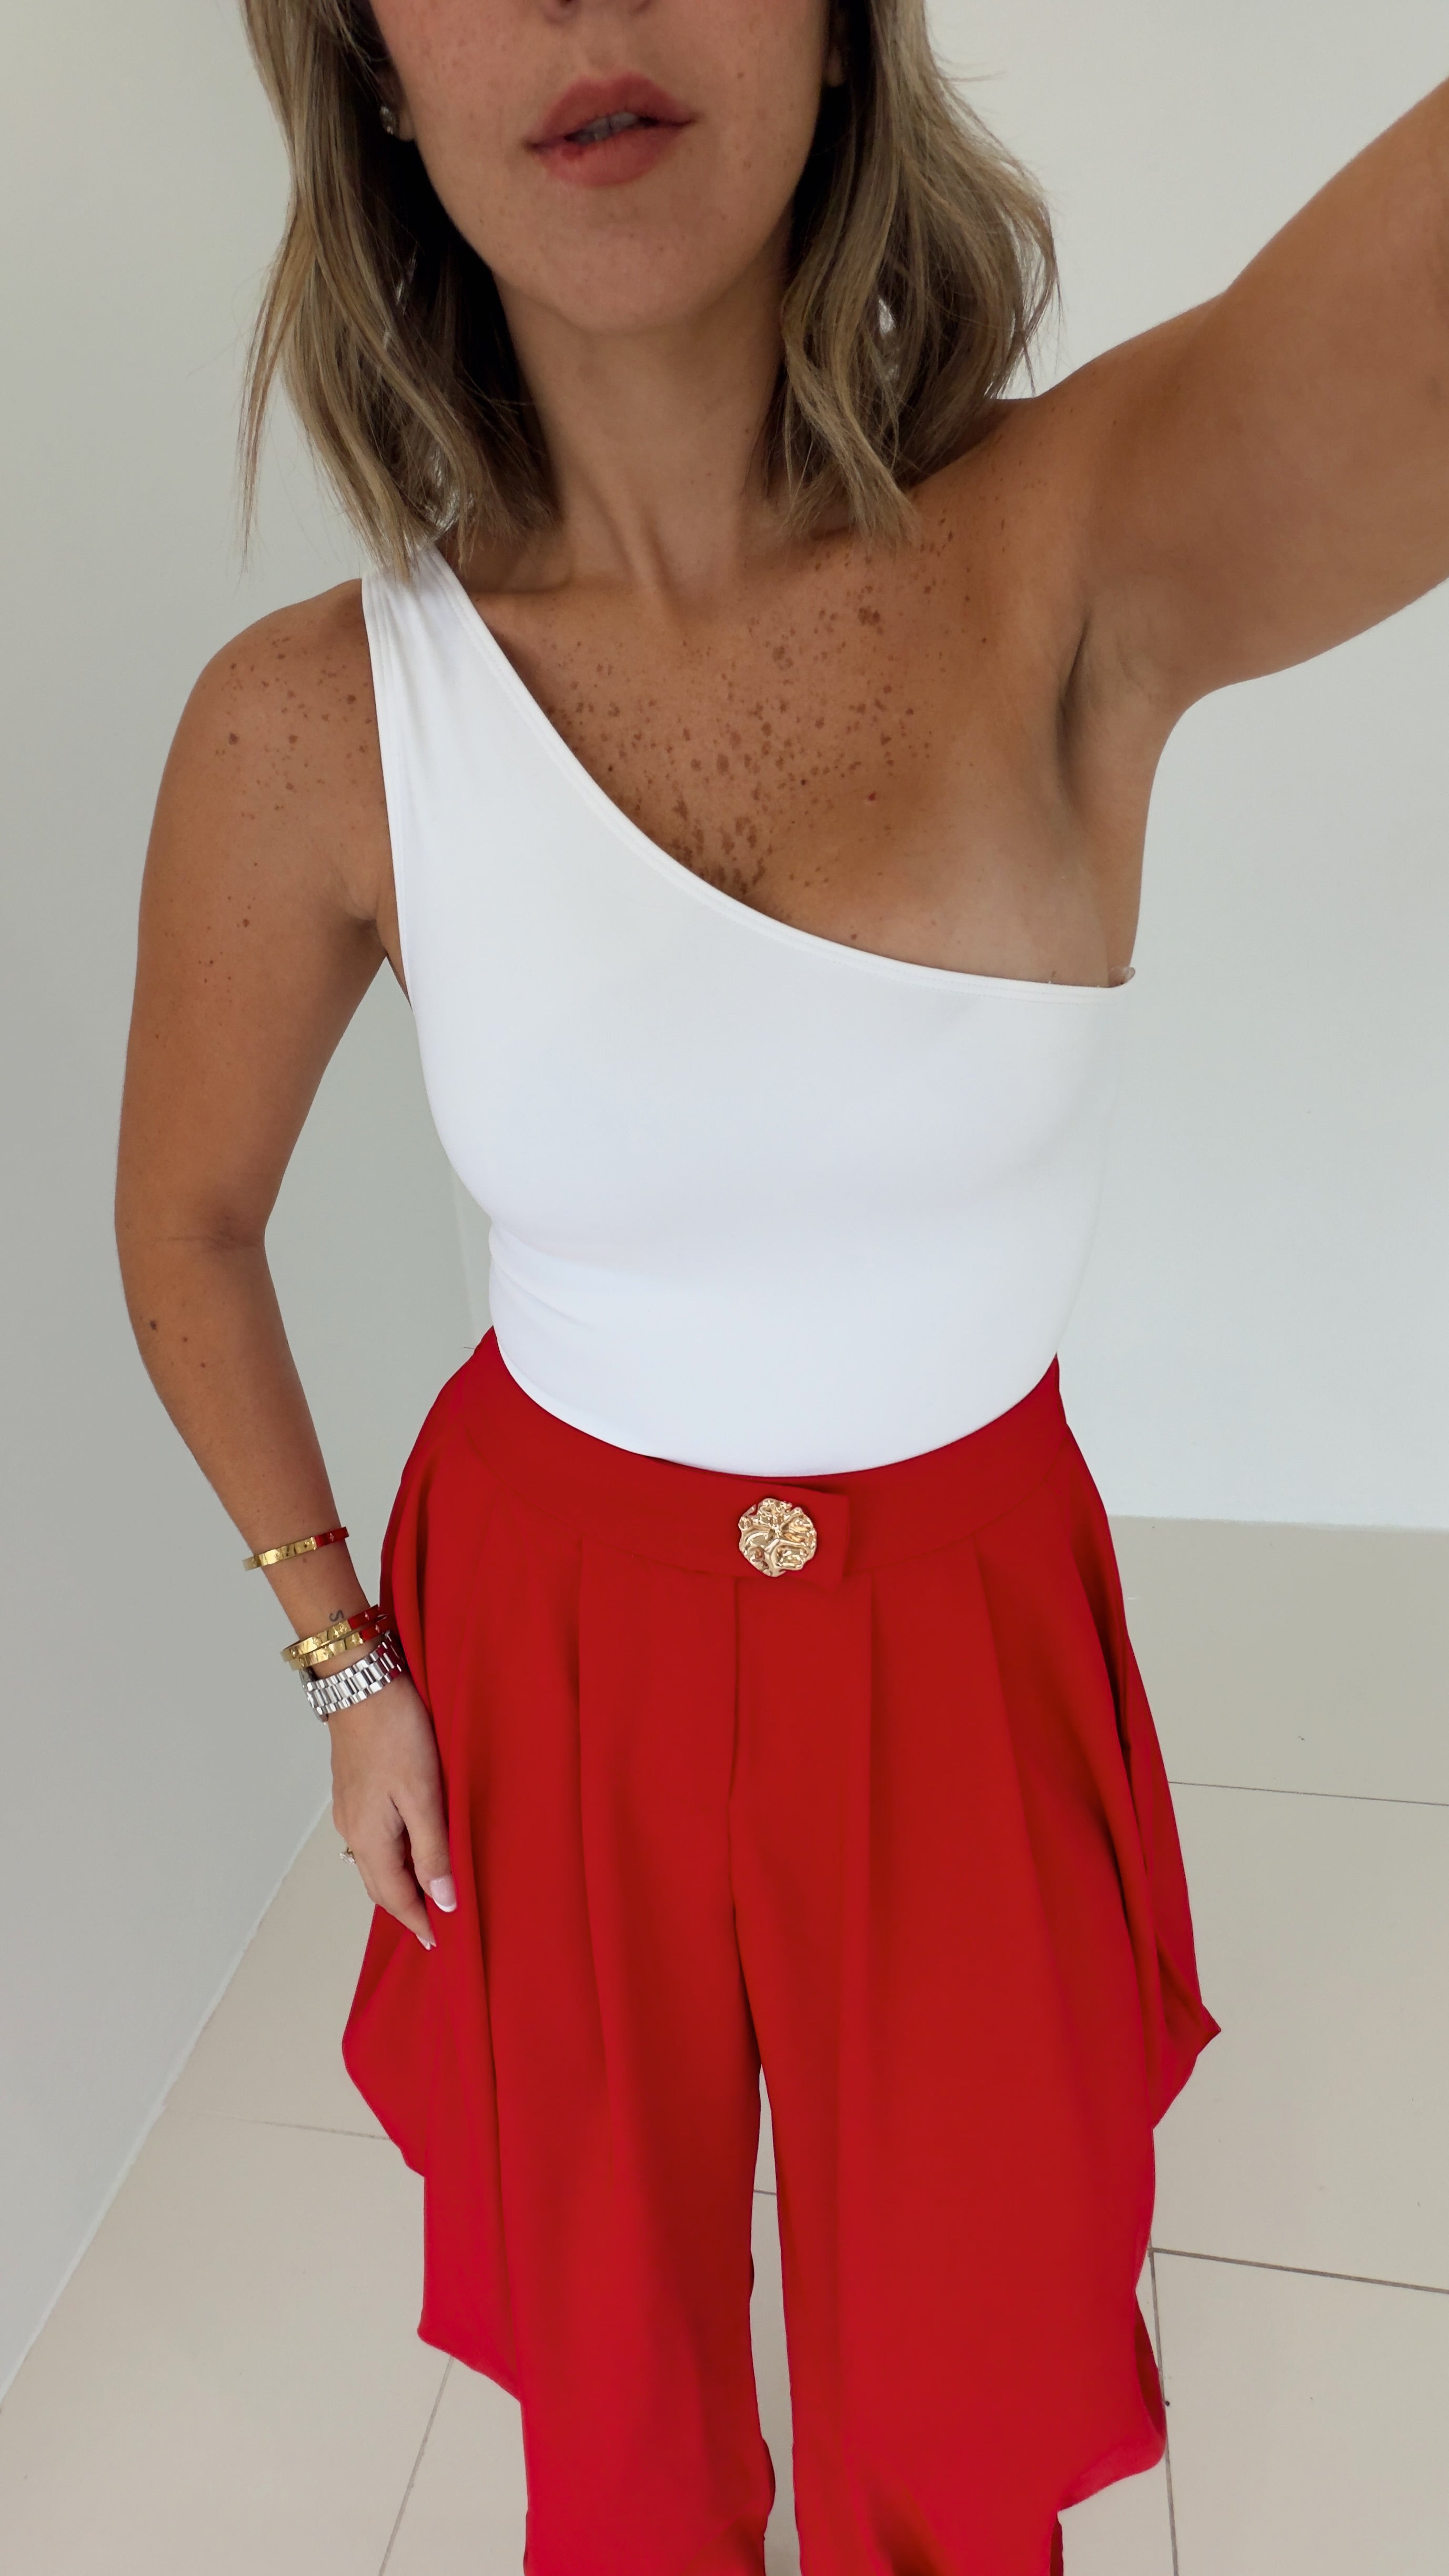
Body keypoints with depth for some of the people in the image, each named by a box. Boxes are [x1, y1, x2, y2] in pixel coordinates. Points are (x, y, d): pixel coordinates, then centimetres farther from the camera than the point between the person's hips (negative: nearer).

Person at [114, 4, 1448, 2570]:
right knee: (609, 2311, 24)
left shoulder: (1096, 552, -18)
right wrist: (340, 1659, 3)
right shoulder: (309, 730, -15)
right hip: (556, 1627, 1)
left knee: (969, 2364, 21)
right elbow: (186, 1226, 0)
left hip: (966, 1624, 0)